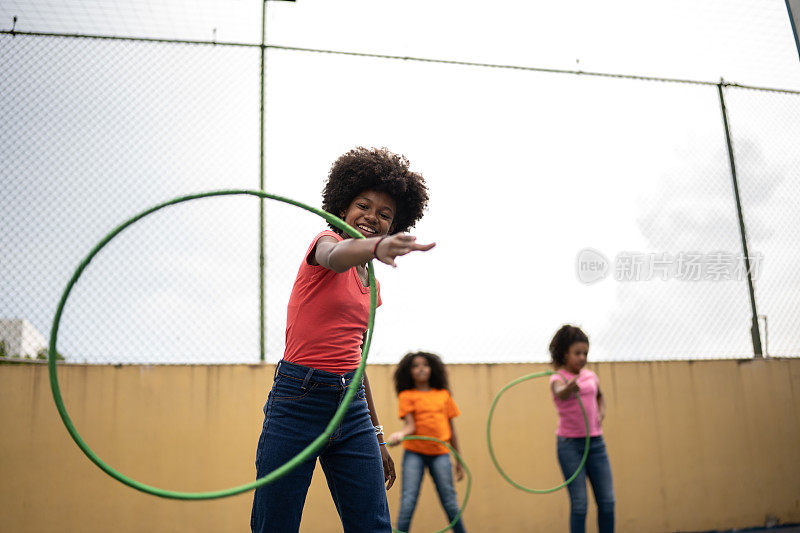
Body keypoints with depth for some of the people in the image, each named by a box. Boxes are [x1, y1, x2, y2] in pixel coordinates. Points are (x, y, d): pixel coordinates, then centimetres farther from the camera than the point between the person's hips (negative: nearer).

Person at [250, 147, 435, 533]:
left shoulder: (370, 285, 16)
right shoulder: (326, 241, -2)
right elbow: (335, 255, -29)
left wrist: (376, 436, 23)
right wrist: (374, 247, -53)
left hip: (352, 408, 6)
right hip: (297, 403, -6)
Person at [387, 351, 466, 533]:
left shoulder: (443, 394, 12)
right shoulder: (406, 395, 6)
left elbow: (451, 429, 16)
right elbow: (411, 425, -7)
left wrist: (459, 460, 17)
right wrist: (400, 434, -29)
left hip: (440, 453, 2)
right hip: (414, 453, -1)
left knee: (449, 501, -1)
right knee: (408, 500, -7)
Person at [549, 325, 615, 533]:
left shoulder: (591, 376, 9)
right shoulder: (558, 378, -8)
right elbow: (560, 394, -33)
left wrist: (601, 413, 12)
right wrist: (569, 387, -55)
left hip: (595, 442, 5)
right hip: (570, 444, -5)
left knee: (607, 501, 5)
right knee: (579, 503, -5)